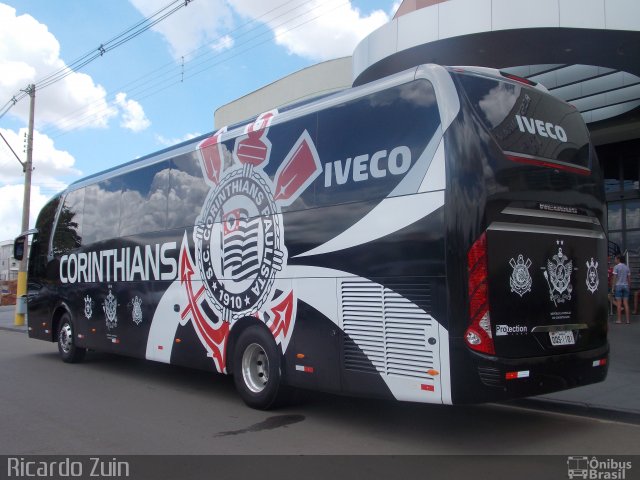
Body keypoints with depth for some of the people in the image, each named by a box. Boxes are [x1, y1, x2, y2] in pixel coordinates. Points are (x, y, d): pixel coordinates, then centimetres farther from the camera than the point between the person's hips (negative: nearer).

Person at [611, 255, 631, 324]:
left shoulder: (616, 267, -7)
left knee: (618, 303, -3)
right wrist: (628, 288, 16)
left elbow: (614, 278, -11)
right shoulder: (627, 267, 10)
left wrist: (612, 288, -8)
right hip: (625, 286, 5)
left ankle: (619, 320, -4)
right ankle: (627, 320, 0)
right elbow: (629, 279, 10)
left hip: (618, 286, -4)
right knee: (626, 303, 4)